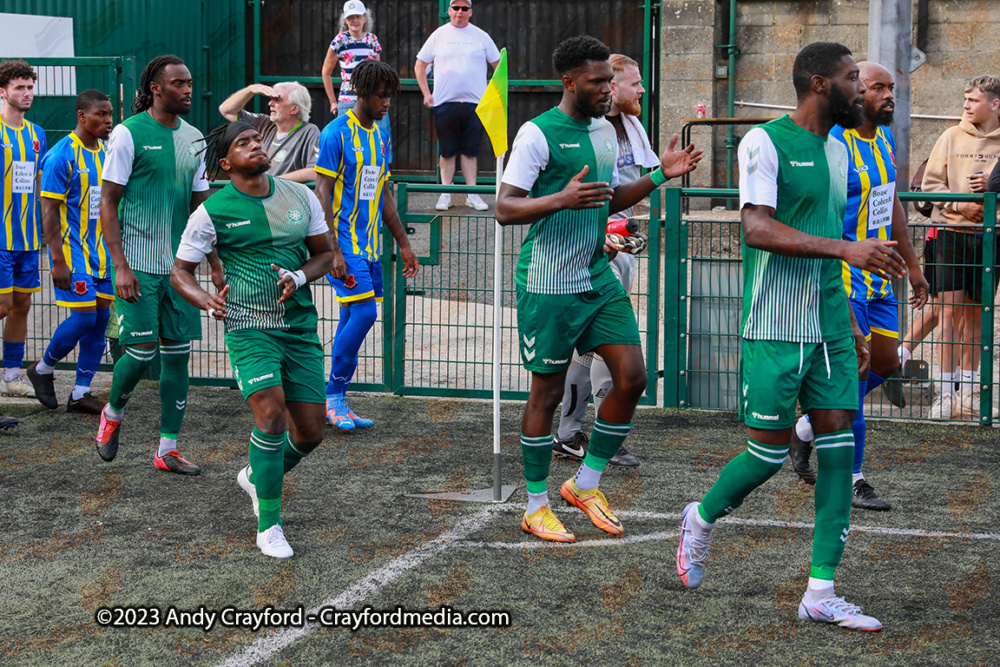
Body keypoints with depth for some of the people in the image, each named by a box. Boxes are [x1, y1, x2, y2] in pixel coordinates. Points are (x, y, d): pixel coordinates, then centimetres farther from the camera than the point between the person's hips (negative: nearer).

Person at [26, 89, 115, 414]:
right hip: (73, 250, -7)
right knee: (84, 317, -11)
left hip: (102, 250, 7)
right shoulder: (62, 156, -13)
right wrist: (59, 261, -19)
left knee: (101, 317, 4)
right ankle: (43, 368, 13)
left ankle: (81, 393, 11)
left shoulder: (107, 152, 10)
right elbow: (49, 211, -14)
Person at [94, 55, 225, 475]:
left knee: (178, 353, 3)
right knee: (142, 351, -7)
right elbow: (108, 203, -8)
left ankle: (168, 449, 9)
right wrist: (120, 266, -15)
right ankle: (113, 413, 22)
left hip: (180, 264, 6)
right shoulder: (129, 134, -7)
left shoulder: (193, 139, 10)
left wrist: (216, 265, 12)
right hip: (138, 265, -6)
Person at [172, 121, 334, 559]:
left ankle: (257, 477, 37)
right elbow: (181, 271, 2)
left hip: (300, 325, 4)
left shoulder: (300, 197, 5)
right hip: (248, 326, -4)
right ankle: (269, 524, -9)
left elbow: (324, 253, 14)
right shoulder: (212, 212, -5)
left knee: (310, 432, 4)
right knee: (271, 413, -23)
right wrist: (207, 302, -18)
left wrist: (298, 277, -8)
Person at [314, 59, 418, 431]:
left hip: (369, 244, 8)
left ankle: (335, 404, 13)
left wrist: (403, 244, 20)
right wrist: (333, 250, -19)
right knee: (364, 313, -15)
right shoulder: (336, 133, -10)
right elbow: (323, 193, -13)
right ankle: (334, 397, -3)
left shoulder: (379, 135, 14)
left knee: (353, 318, 7)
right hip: (345, 244, -8)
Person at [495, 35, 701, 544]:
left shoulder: (606, 131, 12)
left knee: (632, 378, 0)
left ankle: (586, 485, 16)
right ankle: (536, 507, 15)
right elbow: (504, 209, -15)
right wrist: (562, 199, -30)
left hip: (599, 279, 7)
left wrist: (660, 176, 10)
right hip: (548, 285, -7)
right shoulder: (538, 134, -12)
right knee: (547, 392, 1)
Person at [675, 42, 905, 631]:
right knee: (769, 453, -3)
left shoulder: (837, 151, 16)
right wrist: (847, 247, -28)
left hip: (830, 326, 7)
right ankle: (702, 519, 27)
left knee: (839, 448, 0)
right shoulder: (765, 142, -9)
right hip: (776, 328, -7)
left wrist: (852, 325, 22)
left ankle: (821, 593, 3)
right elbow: (757, 229, -21)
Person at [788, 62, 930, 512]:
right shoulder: (834, 145, -18)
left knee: (885, 364, 13)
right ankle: (849, 479, 3)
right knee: (854, 372, -6)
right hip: (842, 277, -9)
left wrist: (912, 266, 23)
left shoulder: (884, 139, 11)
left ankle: (806, 430, 28)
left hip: (877, 279, 9)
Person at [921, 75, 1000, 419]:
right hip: (952, 231, -1)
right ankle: (946, 390, -4)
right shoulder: (952, 137, 4)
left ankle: (969, 387, 19)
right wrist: (959, 204, -12)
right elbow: (931, 183, 3)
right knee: (951, 310, -6)